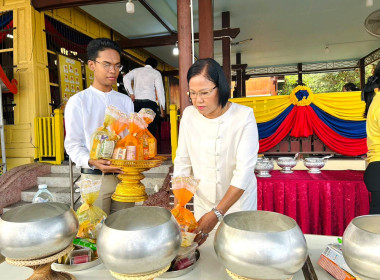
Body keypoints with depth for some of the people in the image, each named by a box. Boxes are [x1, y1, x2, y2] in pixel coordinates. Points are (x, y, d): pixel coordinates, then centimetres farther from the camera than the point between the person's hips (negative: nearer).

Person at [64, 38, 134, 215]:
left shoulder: (125, 101, 12)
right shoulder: (78, 101, 1)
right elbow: (73, 144, -3)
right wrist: (92, 161, -21)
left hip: (125, 175, 4)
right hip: (94, 177, -3)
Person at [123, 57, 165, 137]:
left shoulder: (136, 70, 20)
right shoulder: (156, 73, 12)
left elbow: (126, 78, 3)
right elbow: (160, 89, 3)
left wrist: (131, 93, -1)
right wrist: (162, 106, 1)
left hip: (136, 101, 3)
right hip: (149, 101, -3)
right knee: (151, 131, -5)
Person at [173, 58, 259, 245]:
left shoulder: (244, 116, -20)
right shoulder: (189, 115, -7)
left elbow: (244, 171, -23)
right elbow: (182, 162, -4)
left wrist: (216, 214, -28)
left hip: (237, 201, -3)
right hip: (203, 201, 3)